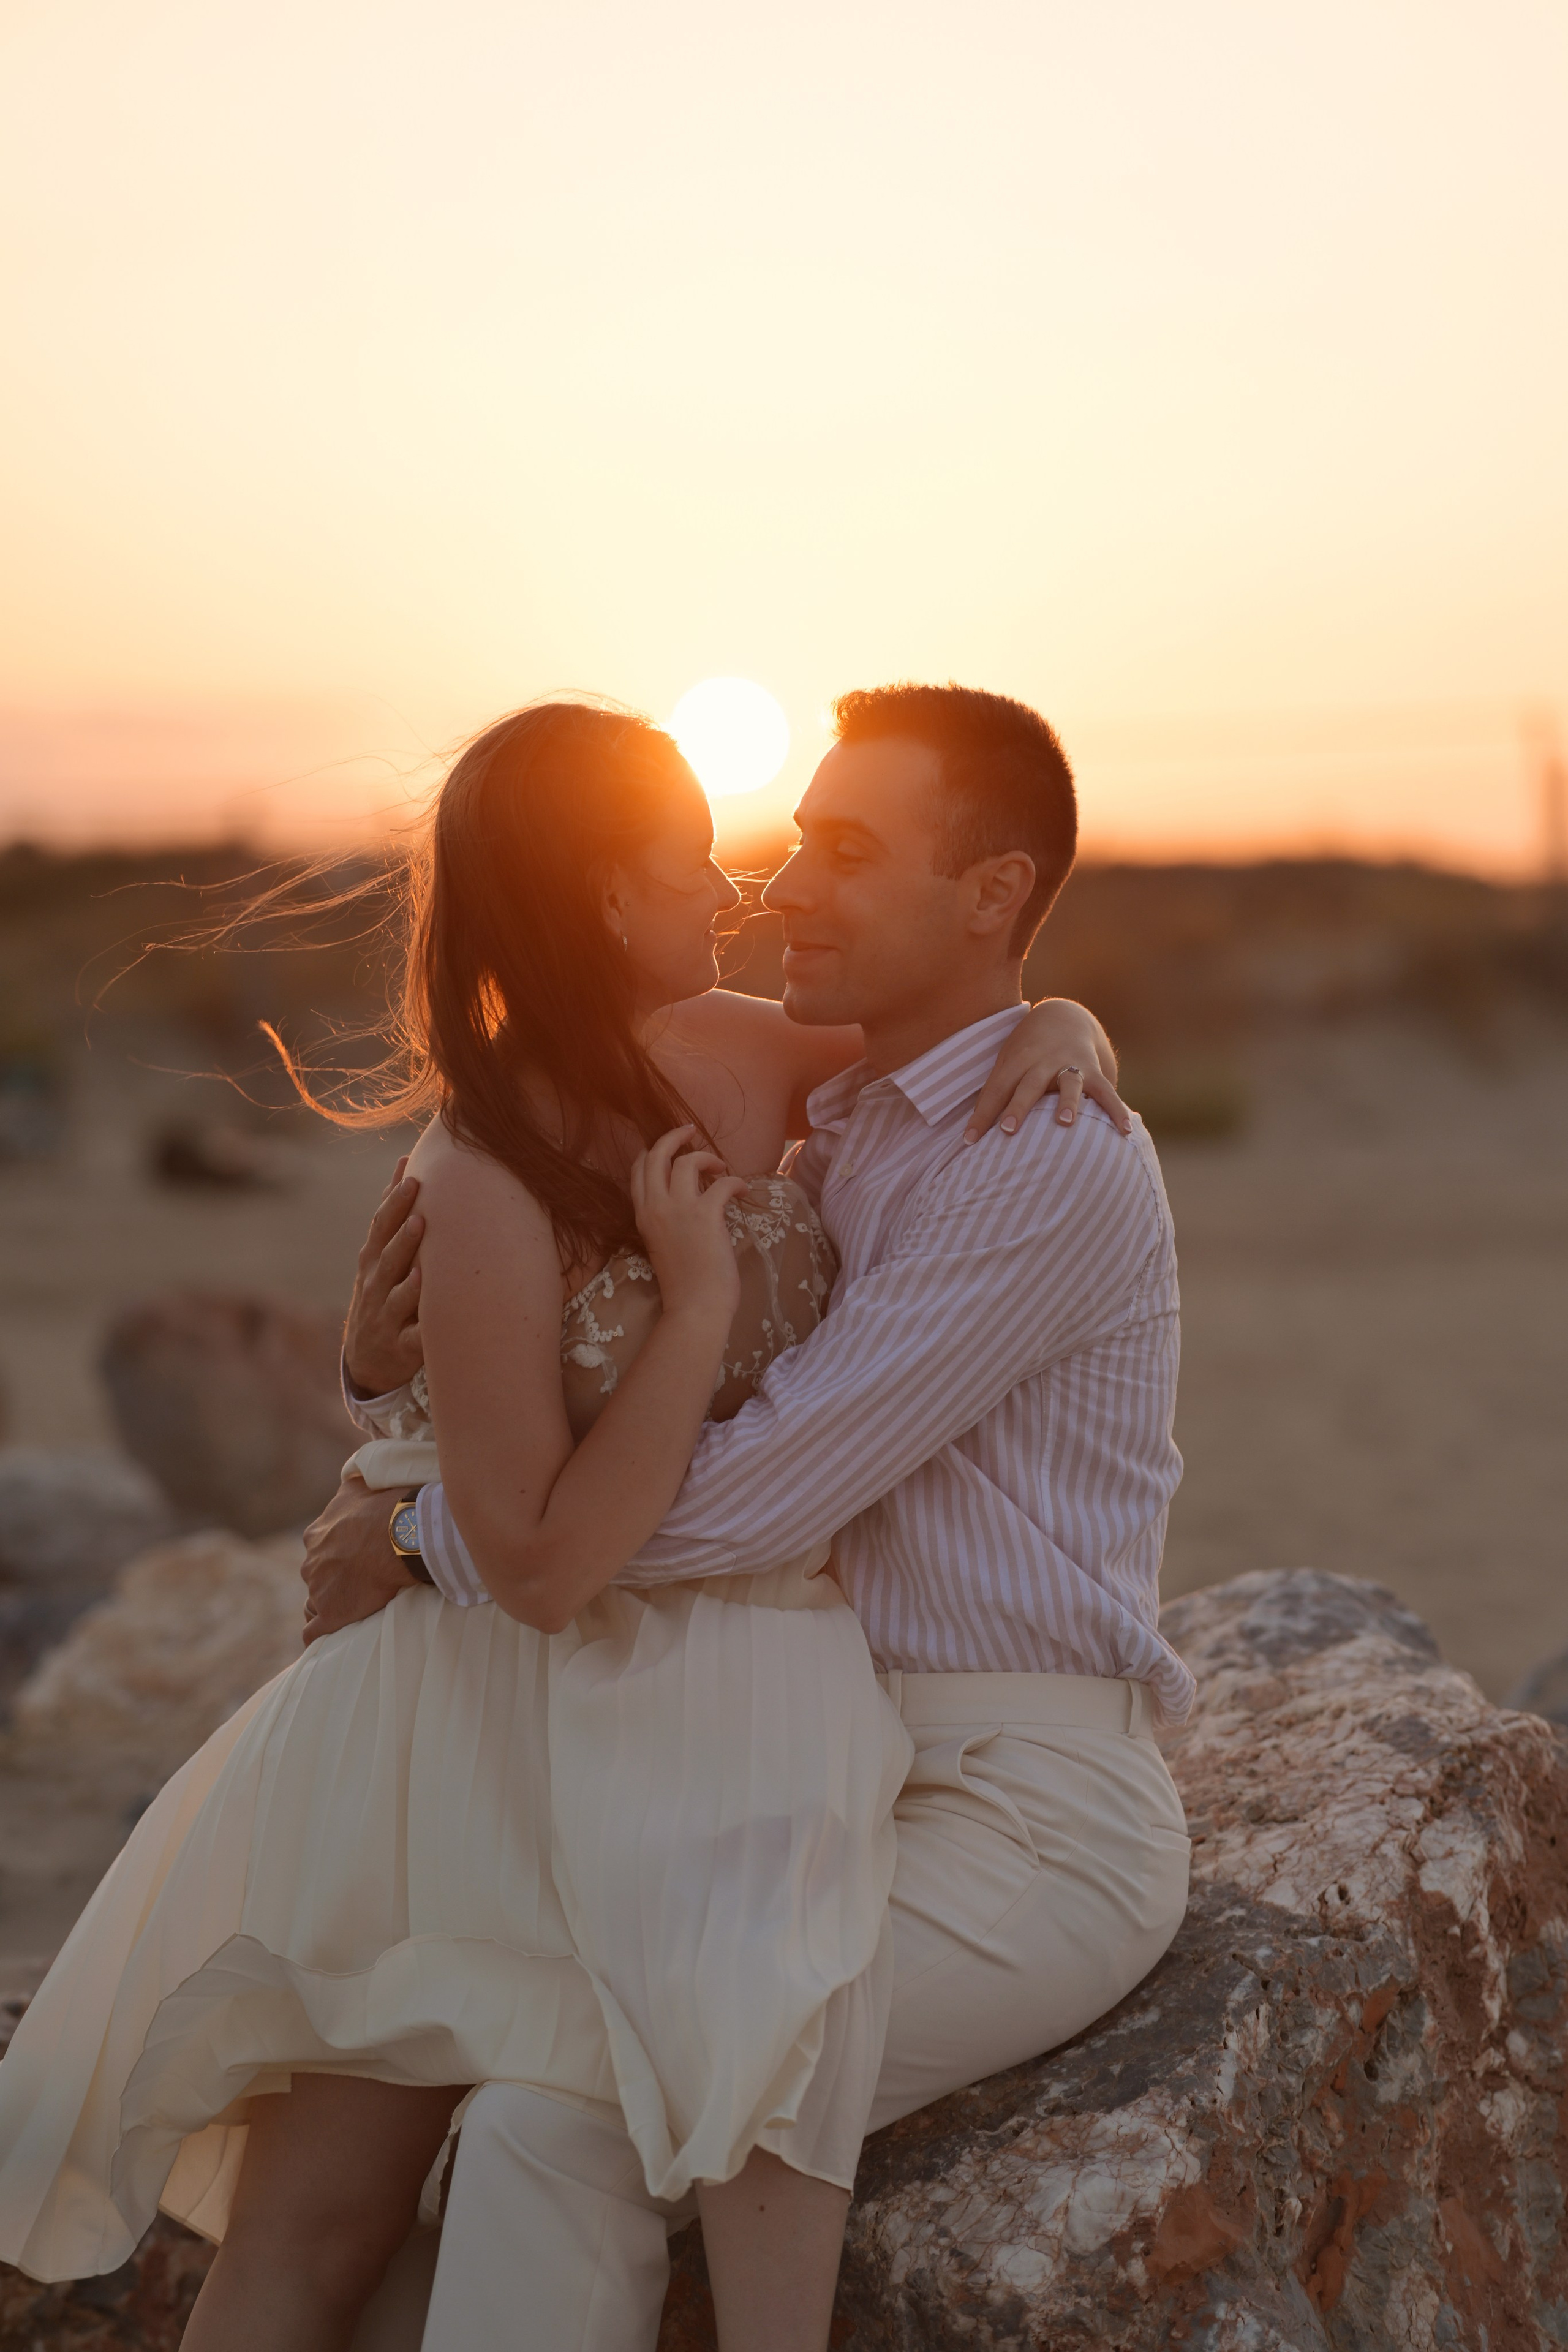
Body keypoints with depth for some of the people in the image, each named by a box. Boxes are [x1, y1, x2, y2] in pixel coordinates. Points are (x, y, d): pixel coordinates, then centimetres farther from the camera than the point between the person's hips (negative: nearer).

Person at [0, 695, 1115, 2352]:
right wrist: (699, 1303, -21)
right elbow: (547, 1564, -19)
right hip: (537, 1724, -5)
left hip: (740, 1707, 5)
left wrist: (1059, 1025, -5)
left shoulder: (732, 1058, -1)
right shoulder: (485, 1188, -20)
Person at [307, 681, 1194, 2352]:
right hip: (860, 1773, 9)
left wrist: (422, 1541, -11)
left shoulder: (1050, 1162, -16)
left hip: (1026, 1821, -9)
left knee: (560, 2122, -22)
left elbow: (746, 1499, -21)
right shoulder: (837, 1141, 13)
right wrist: (410, 1358, -5)